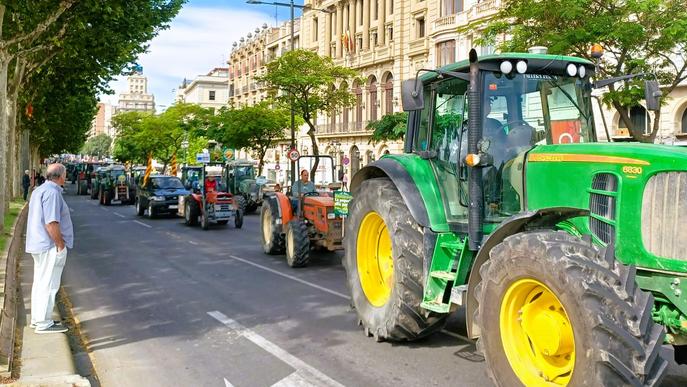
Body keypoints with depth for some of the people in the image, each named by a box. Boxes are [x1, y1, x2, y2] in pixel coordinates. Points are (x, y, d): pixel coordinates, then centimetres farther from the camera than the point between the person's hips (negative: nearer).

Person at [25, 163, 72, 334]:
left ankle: (37, 318, 25)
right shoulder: (52, 193, -19)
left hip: (39, 244, 11)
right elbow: (51, 223, -24)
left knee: (40, 282, 17)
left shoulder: (40, 190, 14)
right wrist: (61, 246, -17)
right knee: (48, 284, -4)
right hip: (50, 245, -11)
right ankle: (44, 323, 1)